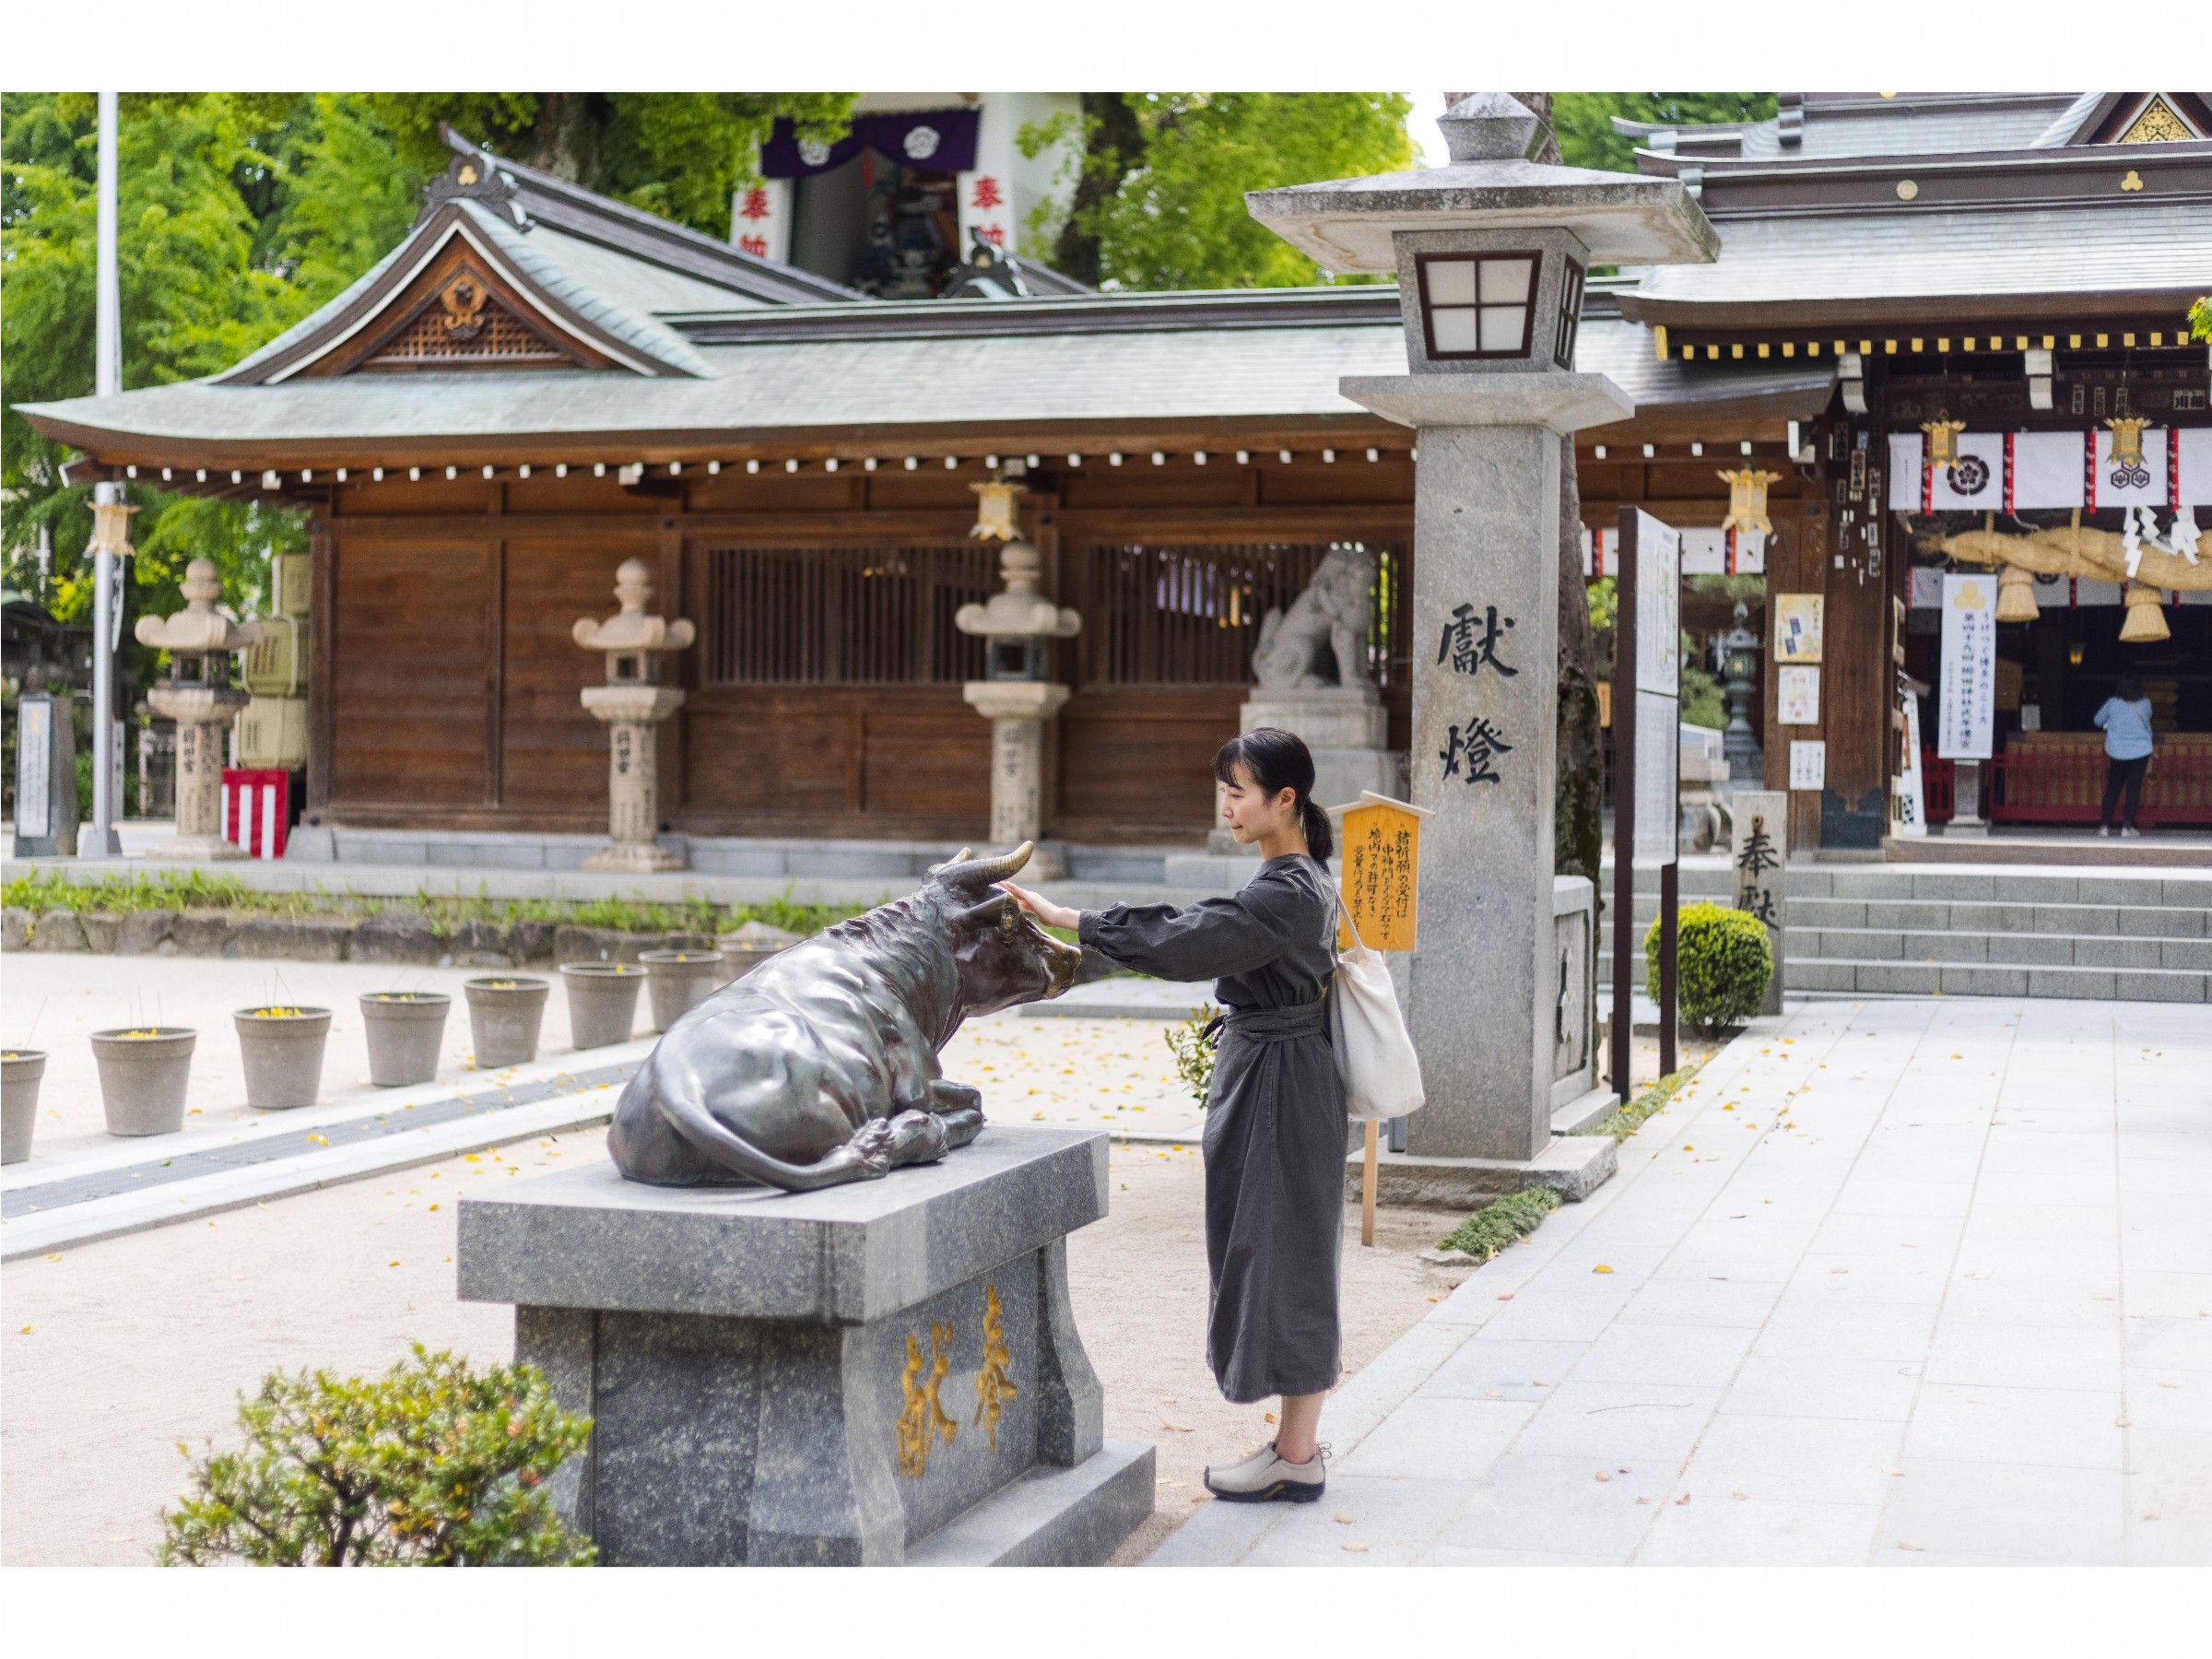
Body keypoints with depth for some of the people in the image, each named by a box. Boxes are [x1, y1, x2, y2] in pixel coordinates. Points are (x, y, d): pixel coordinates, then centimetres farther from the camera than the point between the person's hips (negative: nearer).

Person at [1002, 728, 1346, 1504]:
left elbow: (1183, 942, -25)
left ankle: (1296, 1458, 6)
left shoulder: (1286, 894, -21)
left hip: (1275, 1084, -10)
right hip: (1266, 1074, 10)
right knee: (1281, 1258, 14)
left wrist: (1064, 917, -22)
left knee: (1281, 1256, -3)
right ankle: (1299, 1440, 22)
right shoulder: (1296, 880, 10)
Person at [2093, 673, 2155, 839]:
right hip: (2140, 752, 0)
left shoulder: (2112, 703, -8)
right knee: (2134, 788, 2)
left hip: (2117, 752, 0)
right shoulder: (2145, 704, -5)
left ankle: (2105, 825, 14)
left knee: (2112, 788, 12)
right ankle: (2127, 827, -2)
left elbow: (2098, 720, 7)